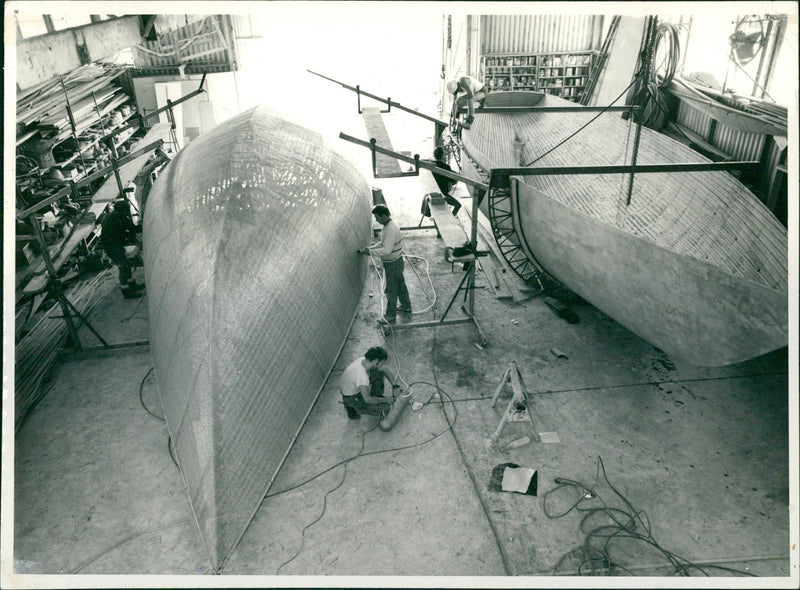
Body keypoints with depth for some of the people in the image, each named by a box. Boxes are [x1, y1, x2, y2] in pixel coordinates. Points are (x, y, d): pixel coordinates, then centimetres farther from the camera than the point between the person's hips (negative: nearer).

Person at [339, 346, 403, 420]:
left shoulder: (364, 359, -15)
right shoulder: (363, 376, -39)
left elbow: (385, 369, -1)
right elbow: (367, 399, -34)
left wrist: (395, 385, -9)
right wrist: (386, 400, -21)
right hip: (351, 398, -8)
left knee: (378, 372, 3)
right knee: (385, 409, -13)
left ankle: (377, 397, 20)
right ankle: (351, 408, 2)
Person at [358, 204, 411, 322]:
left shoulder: (391, 229, -29)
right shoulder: (388, 224, 4)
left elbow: (386, 250, -32)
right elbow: (383, 243, 15)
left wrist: (370, 251, -25)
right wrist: (371, 248, 3)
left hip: (392, 264, -10)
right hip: (397, 261, 10)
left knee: (390, 289, 3)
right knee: (400, 284, 23)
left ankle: (391, 314, 16)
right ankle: (406, 306, 39)